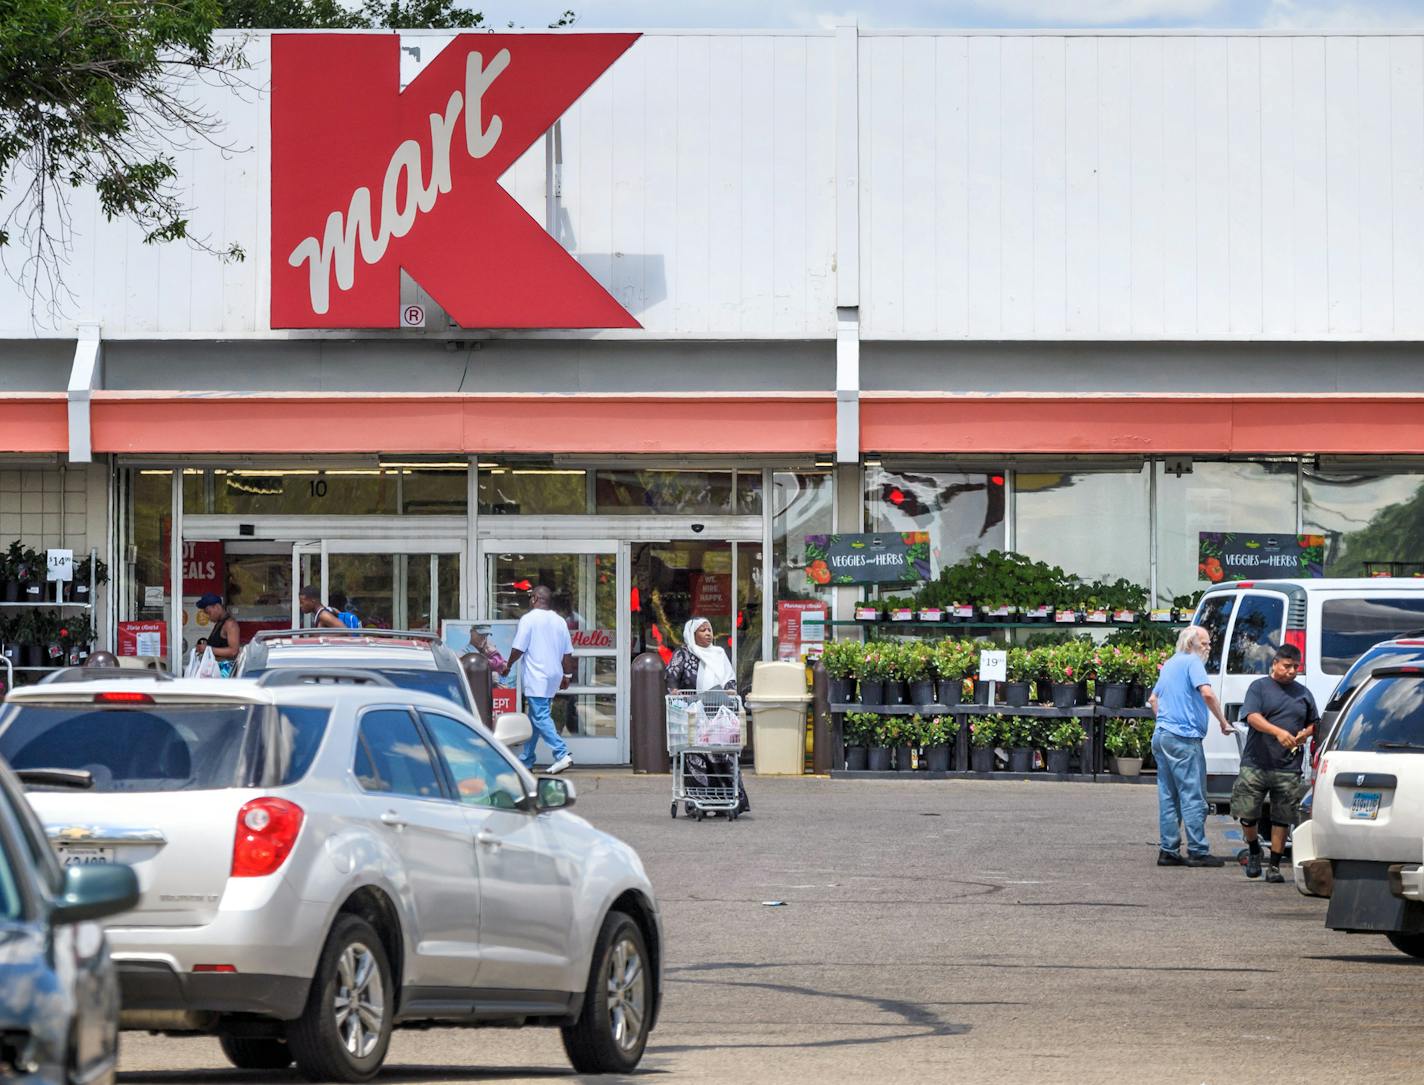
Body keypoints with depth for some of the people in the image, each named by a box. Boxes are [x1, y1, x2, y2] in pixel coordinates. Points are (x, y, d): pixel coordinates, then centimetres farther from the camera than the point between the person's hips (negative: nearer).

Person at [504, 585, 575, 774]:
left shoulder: (528, 620, -9)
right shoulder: (560, 622, 10)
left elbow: (518, 649, -10)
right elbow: (567, 653, 12)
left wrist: (508, 665, 6)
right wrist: (567, 675, 21)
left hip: (536, 677, -7)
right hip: (554, 677, 7)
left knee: (540, 717, -10)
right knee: (535, 718, 14)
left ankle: (562, 754, -24)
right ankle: (526, 761, 19)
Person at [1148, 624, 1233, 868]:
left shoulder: (1169, 664, 20)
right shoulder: (1192, 662, -8)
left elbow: (1153, 699, 30)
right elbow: (1207, 693, -22)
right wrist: (1223, 723, -14)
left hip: (1161, 735, 9)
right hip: (1184, 738, -9)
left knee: (1168, 795, 10)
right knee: (1192, 795, -6)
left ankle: (1168, 850, 10)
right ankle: (1197, 852, -6)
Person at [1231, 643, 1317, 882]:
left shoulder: (1303, 693, 15)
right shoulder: (1259, 687, 3)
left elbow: (1314, 723, 26)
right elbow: (1253, 717, -12)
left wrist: (1305, 734, 1)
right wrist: (1277, 731, -28)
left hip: (1288, 767, 3)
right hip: (1255, 764, -3)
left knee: (1282, 818, 2)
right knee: (1246, 814, -1)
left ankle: (1274, 866, 10)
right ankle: (1254, 852, 25)